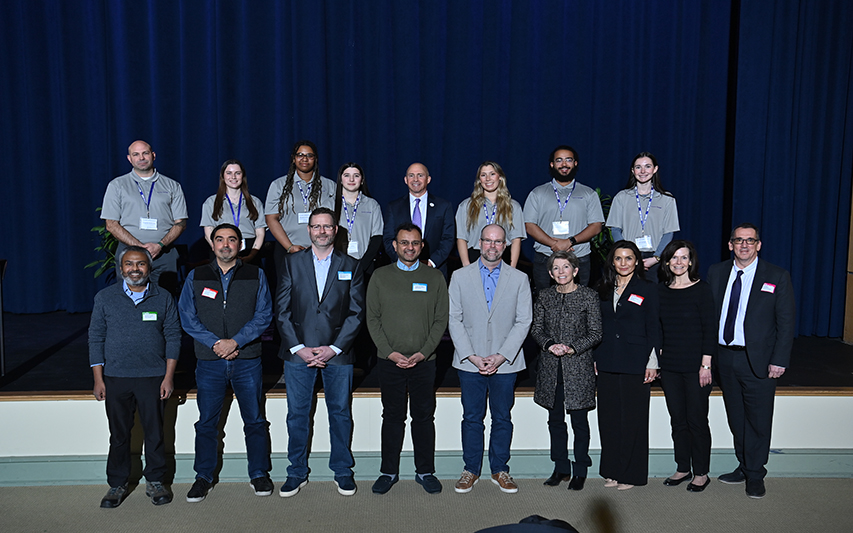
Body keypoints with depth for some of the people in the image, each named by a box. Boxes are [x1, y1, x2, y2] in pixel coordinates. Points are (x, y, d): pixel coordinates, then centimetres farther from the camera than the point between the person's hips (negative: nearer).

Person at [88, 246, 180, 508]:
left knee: (155, 432, 6)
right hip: (116, 378, 1)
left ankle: (155, 481, 21)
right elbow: (96, 338, 5)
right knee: (119, 434, 8)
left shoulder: (164, 298, 3)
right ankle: (117, 484, 23)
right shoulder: (105, 298, 4)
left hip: (153, 378, 0)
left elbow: (173, 337, 4)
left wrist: (169, 376, -3)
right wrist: (98, 379, 0)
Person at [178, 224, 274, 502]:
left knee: (255, 420, 6)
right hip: (209, 362, 1)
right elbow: (187, 317, 2)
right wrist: (215, 343, -11)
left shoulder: (256, 275, 4)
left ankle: (259, 474, 21)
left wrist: (236, 341, -14)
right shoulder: (196, 277, 6)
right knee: (207, 422, 7)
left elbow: (263, 315, -1)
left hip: (247, 361, 0)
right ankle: (204, 477, 21)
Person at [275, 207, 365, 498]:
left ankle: (342, 471, 23)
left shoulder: (350, 266, 6)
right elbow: (282, 310, 2)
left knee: (340, 413, 8)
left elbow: (356, 313, 1)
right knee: (297, 414, 7)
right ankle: (297, 472, 21)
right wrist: (298, 348, -8)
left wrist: (334, 348, -9)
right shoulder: (293, 262, 6)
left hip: (337, 353, 0)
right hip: (298, 351, 0)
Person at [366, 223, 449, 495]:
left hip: (424, 360, 0)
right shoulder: (380, 276, 4)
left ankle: (425, 471, 20)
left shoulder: (435, 277, 5)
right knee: (392, 417, 8)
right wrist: (389, 351, -8)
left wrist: (424, 352, -9)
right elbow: (372, 318, 3)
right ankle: (389, 471, 20)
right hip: (390, 360, 0)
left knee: (424, 416, 7)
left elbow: (441, 320, 3)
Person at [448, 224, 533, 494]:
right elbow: (454, 319, 0)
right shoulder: (460, 277, 3)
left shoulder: (519, 279, 3)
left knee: (502, 419, 9)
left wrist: (501, 356, -11)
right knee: (471, 418, 7)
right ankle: (471, 470, 21)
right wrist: (471, 356, -10)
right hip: (469, 362, 0)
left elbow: (523, 321, -1)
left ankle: (500, 470, 23)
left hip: (505, 363, 0)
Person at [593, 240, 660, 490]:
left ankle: (631, 472, 13)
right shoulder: (604, 289, 11)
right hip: (607, 363, 4)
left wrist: (652, 362, -7)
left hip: (635, 363, -4)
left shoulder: (648, 289, -1)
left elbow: (654, 328, -2)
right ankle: (612, 471, 19)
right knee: (609, 417, 8)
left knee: (633, 418, 1)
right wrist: (595, 358, 9)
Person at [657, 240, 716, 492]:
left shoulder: (701, 289, -7)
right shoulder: (661, 290, 6)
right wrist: (656, 360, 9)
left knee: (697, 420, 3)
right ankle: (683, 468, 25)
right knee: (677, 420, 12)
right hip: (669, 365, 5)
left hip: (695, 366, -4)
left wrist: (706, 365, -12)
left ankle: (701, 473, 17)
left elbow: (710, 329, -8)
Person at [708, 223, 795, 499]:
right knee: (736, 419, 14)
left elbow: (786, 322, -4)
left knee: (758, 420, 4)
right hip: (725, 357, 4)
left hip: (758, 360, -3)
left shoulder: (778, 277, -3)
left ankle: (755, 475, 19)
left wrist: (779, 360, -10)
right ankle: (744, 466, 30)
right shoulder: (716, 272, 6)